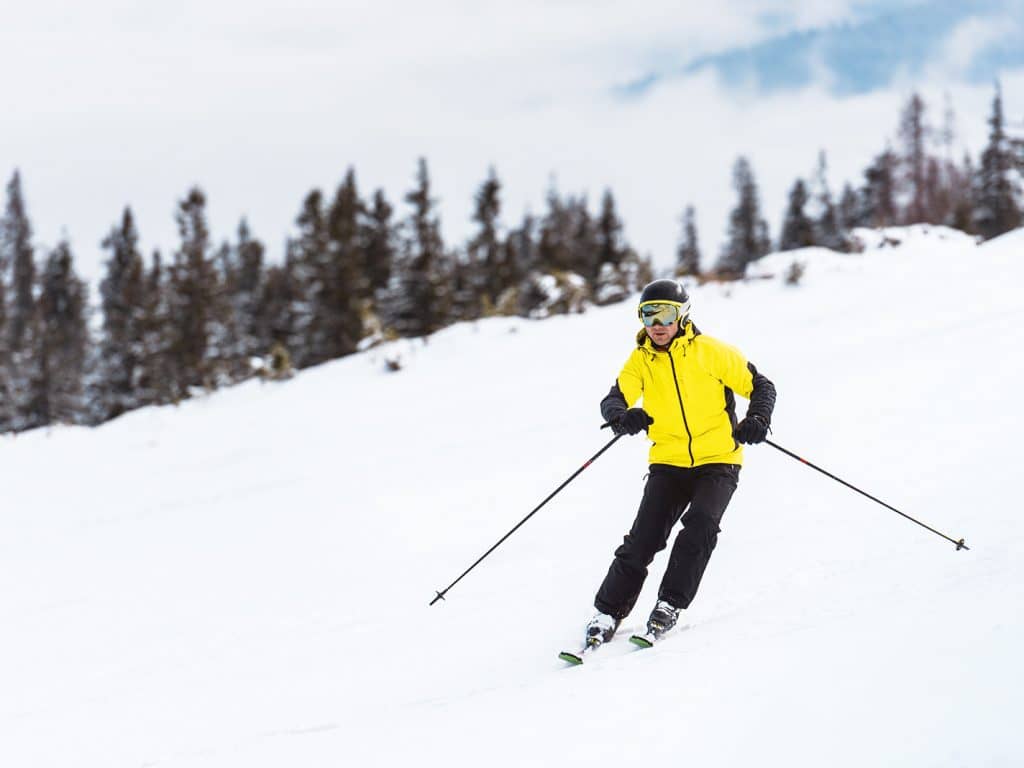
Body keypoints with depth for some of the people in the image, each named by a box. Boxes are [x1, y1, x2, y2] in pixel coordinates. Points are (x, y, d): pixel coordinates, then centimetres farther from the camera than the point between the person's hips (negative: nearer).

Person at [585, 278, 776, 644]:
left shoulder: (710, 352, -6)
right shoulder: (640, 360, 2)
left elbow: (760, 386, -1)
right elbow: (613, 401, -10)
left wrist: (757, 419, -21)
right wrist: (624, 417, -34)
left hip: (718, 461, -2)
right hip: (668, 462, 2)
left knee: (700, 525, -23)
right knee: (643, 538, -8)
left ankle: (671, 604, -10)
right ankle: (608, 612, 2)